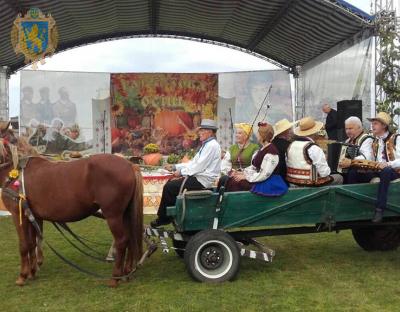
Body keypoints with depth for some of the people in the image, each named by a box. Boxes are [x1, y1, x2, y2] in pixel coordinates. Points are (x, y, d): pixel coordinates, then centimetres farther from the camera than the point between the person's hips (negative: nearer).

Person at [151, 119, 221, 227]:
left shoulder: (212, 145, -15)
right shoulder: (206, 145, 16)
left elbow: (200, 166, -21)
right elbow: (193, 162, 16)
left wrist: (181, 172, -12)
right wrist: (175, 167, 8)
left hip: (202, 181, -10)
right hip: (199, 177, 10)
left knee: (169, 187, -12)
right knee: (170, 183, 8)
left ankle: (164, 218, 3)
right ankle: (165, 215, 10)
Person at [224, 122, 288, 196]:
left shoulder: (271, 151, -19)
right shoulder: (262, 149, 13)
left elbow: (264, 175, -23)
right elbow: (254, 167, 17)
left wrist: (245, 177, -16)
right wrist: (242, 173, 2)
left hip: (268, 184, -10)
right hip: (260, 180, 10)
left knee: (234, 182, -18)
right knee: (230, 180, -4)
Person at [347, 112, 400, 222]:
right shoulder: (374, 142, 16)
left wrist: (387, 164, -32)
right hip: (377, 171, 6)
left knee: (385, 171, -41)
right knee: (353, 173, -14)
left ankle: (380, 209, -40)